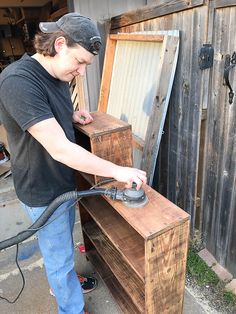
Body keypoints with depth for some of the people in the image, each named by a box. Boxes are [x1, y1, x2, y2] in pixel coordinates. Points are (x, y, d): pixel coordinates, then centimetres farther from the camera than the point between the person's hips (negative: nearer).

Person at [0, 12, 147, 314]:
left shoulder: (58, 75, 0)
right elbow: (60, 149, -33)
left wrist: (73, 116, -1)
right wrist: (117, 171, -28)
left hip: (64, 181, 9)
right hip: (44, 192, -8)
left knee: (63, 246, 29)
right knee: (59, 257, 13)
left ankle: (61, 282, 55)